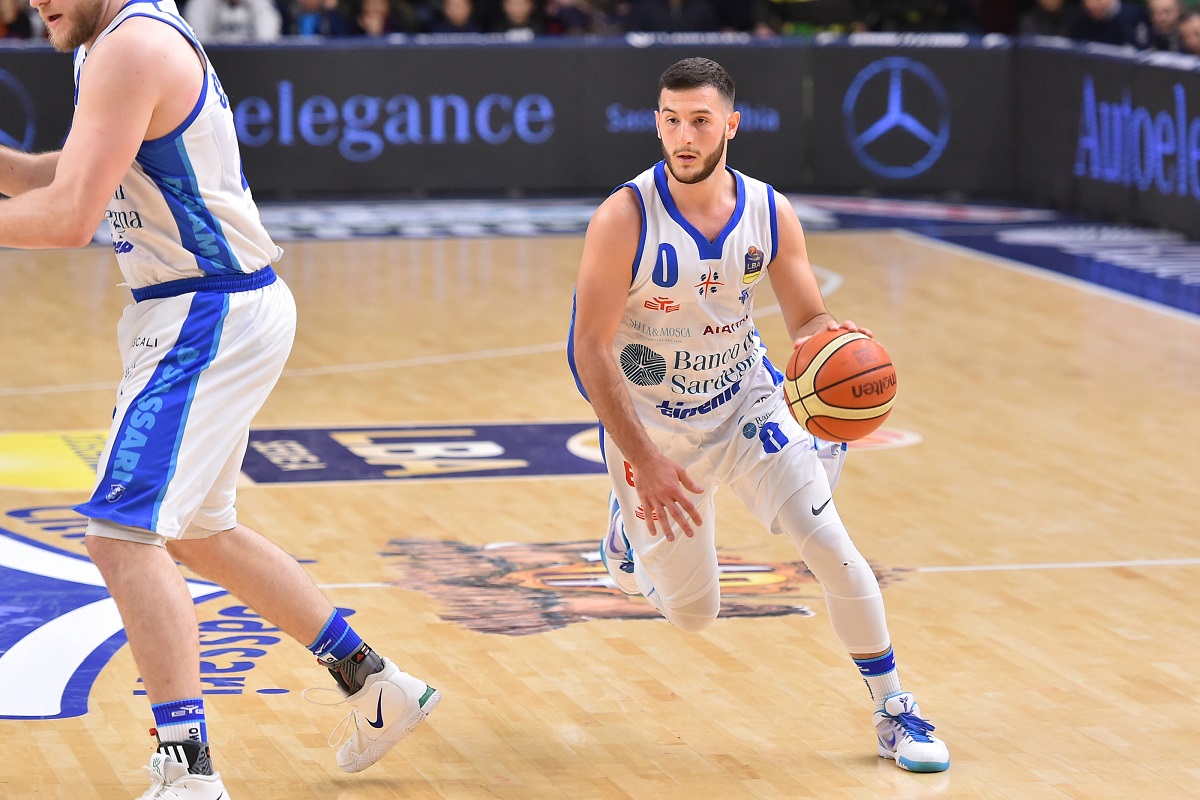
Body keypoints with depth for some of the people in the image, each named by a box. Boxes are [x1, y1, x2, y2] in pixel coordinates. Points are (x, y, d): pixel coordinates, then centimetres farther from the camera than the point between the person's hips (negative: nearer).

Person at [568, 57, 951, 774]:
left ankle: (894, 709, 2)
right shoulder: (624, 219, -23)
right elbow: (590, 349, -21)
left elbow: (808, 322, -1)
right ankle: (630, 522, 43)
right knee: (693, 614, 9)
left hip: (747, 402, 2)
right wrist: (644, 460, -25)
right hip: (655, 426, -2)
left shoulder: (770, 214, -11)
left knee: (831, 546, -15)